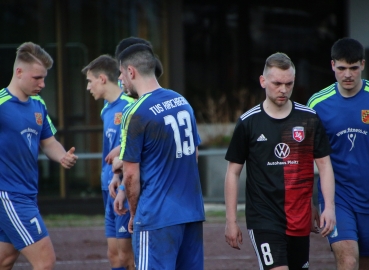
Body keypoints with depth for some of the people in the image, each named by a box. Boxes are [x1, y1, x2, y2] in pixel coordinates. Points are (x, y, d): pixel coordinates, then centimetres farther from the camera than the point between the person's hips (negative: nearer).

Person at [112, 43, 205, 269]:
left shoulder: (137, 114, -13)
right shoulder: (182, 101, 9)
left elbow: (132, 175, -11)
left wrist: (134, 214, 6)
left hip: (158, 216, -7)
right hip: (193, 211, 7)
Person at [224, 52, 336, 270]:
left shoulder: (310, 119, 4)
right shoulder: (248, 123, -1)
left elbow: (324, 164, 7)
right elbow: (233, 172, 4)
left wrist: (329, 207, -5)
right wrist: (231, 220, 2)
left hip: (300, 219, 3)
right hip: (263, 218, -3)